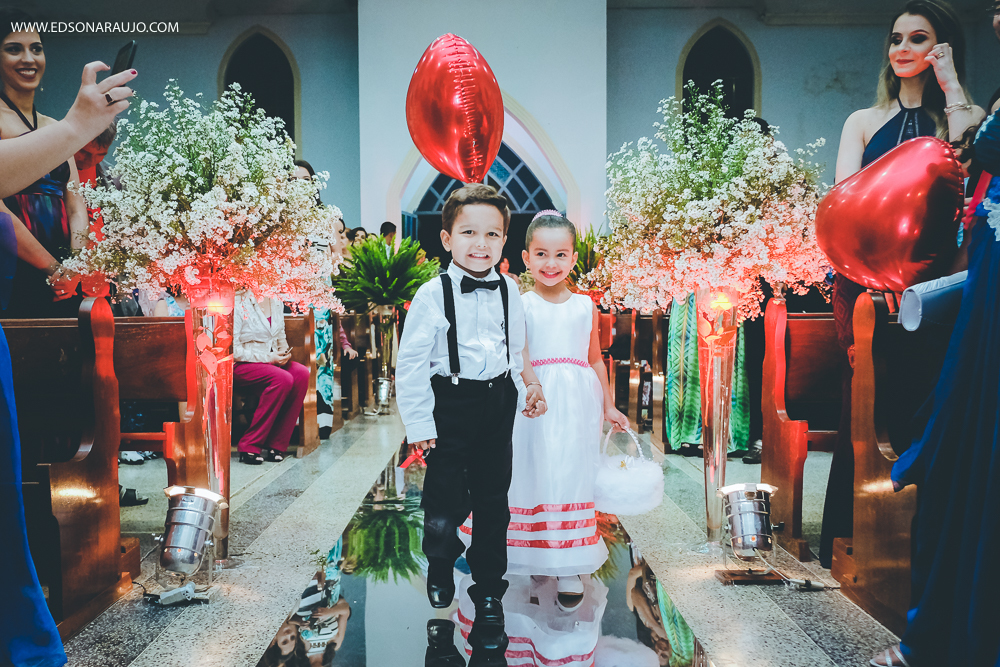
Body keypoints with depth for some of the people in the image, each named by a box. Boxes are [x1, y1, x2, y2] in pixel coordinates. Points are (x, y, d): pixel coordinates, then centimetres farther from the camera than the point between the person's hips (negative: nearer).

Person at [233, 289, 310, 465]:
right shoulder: (238, 303, -10)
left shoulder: (275, 301, 11)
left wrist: (284, 351, -1)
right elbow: (233, 350, -14)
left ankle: (277, 444, -19)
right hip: (242, 366, -6)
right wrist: (268, 357, -18)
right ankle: (249, 445, -22)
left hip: (272, 361, 6)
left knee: (302, 373, -24)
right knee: (283, 378, -33)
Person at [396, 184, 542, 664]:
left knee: (493, 501, 11)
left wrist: (522, 390, 7)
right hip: (452, 404, -4)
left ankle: (489, 595, 28)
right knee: (446, 500, -2)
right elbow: (410, 363, -9)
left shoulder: (508, 291, 4)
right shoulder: (433, 294, -11)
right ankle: (440, 563, 33)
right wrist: (419, 423, -10)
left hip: (498, 405, 4)